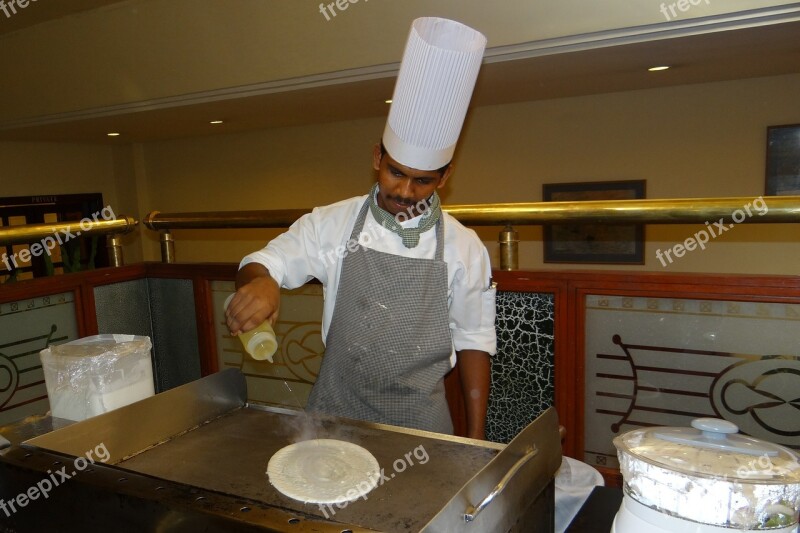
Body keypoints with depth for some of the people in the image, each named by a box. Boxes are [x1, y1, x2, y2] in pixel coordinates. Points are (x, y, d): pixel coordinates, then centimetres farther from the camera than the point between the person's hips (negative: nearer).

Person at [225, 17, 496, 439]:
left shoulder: (463, 247, -7)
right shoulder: (332, 224, -5)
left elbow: (473, 341, -2)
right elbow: (265, 262, -2)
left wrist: (476, 437, -1)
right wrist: (260, 281, -28)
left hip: (419, 423, -1)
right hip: (335, 412, 1)